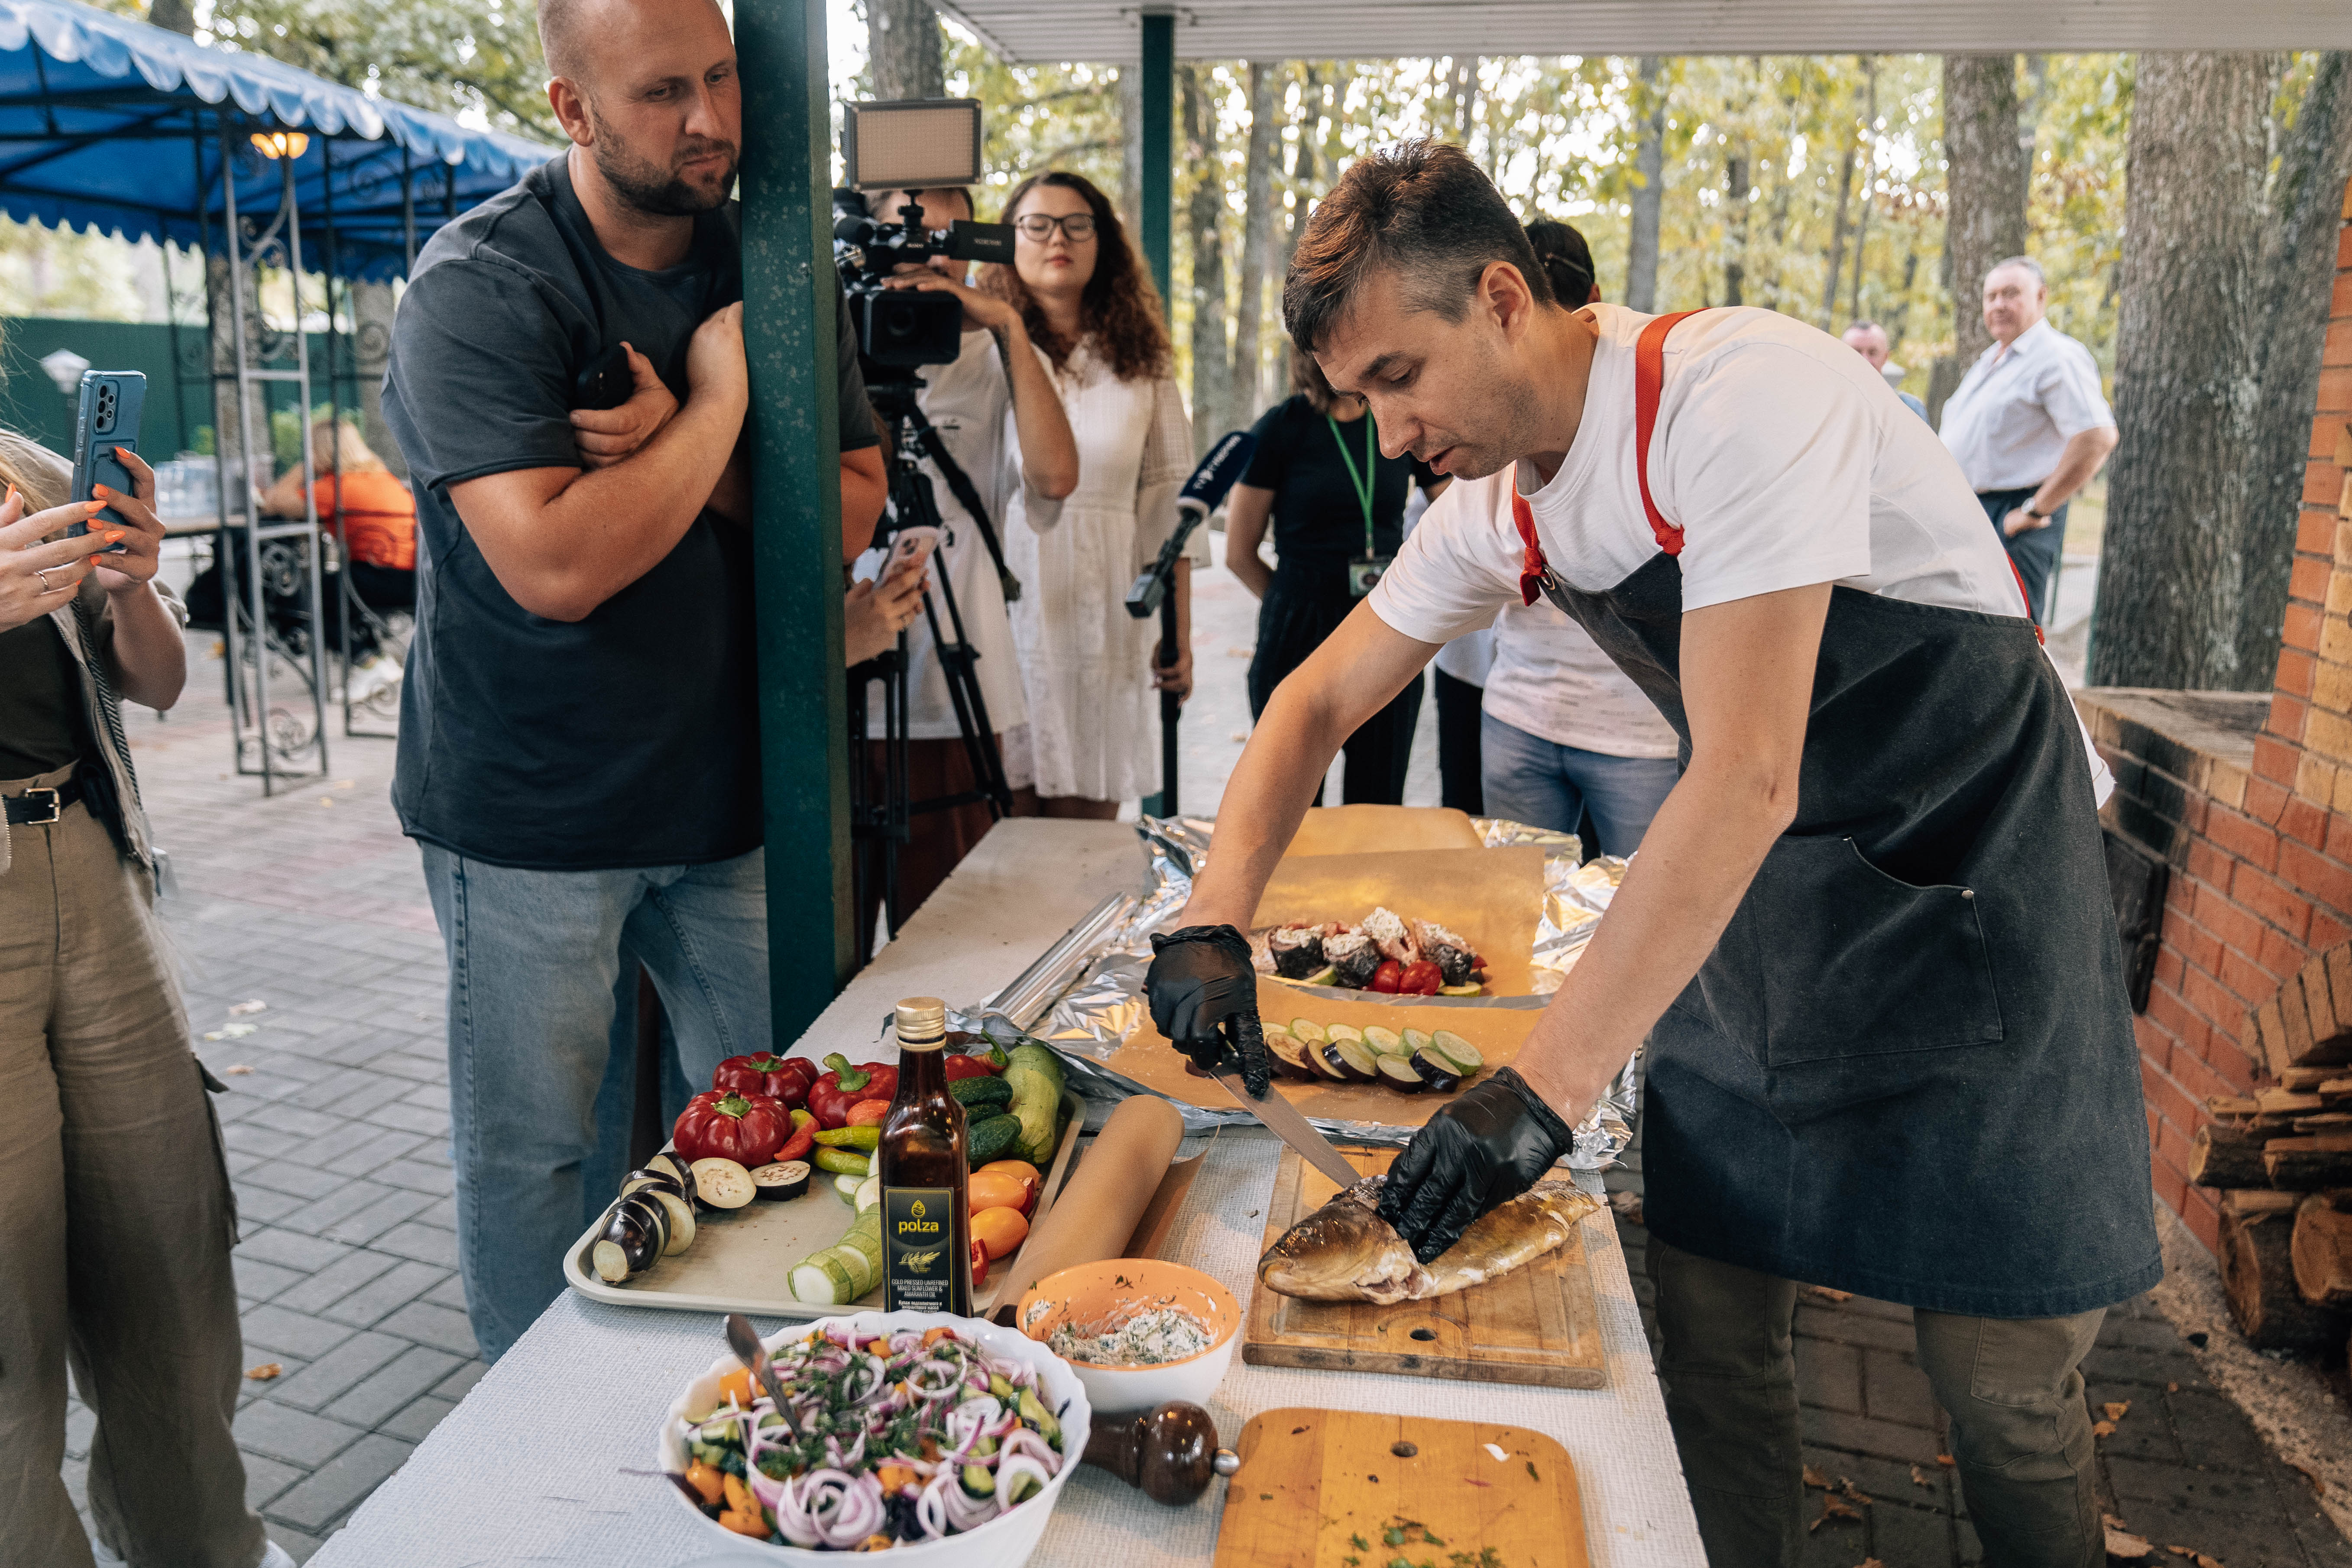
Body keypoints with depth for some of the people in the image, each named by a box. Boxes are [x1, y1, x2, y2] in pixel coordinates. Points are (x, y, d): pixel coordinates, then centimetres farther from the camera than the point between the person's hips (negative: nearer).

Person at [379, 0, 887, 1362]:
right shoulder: (480, 286, -13)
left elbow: (852, 511, -3)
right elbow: (555, 564, -26)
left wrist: (677, 449, -18)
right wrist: (720, 401, -17)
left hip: (728, 788, 5)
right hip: (532, 807, -5)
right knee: (531, 1156, 8)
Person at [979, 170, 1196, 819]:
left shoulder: (1141, 364, 13)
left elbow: (1168, 502, 11)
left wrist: (1180, 633, 7)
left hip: (1104, 618, 2)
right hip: (1002, 614, -2)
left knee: (1090, 827, 3)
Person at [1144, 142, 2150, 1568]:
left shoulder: (1740, 393, -25)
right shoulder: (1506, 502, -1)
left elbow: (1745, 779, -32)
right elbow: (1320, 703, 6)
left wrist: (1544, 1088, -32)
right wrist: (1214, 924, -8)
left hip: (1977, 874, -6)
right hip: (1760, 888, 6)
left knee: (2001, 1379, 2)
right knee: (1712, 1329, 7)